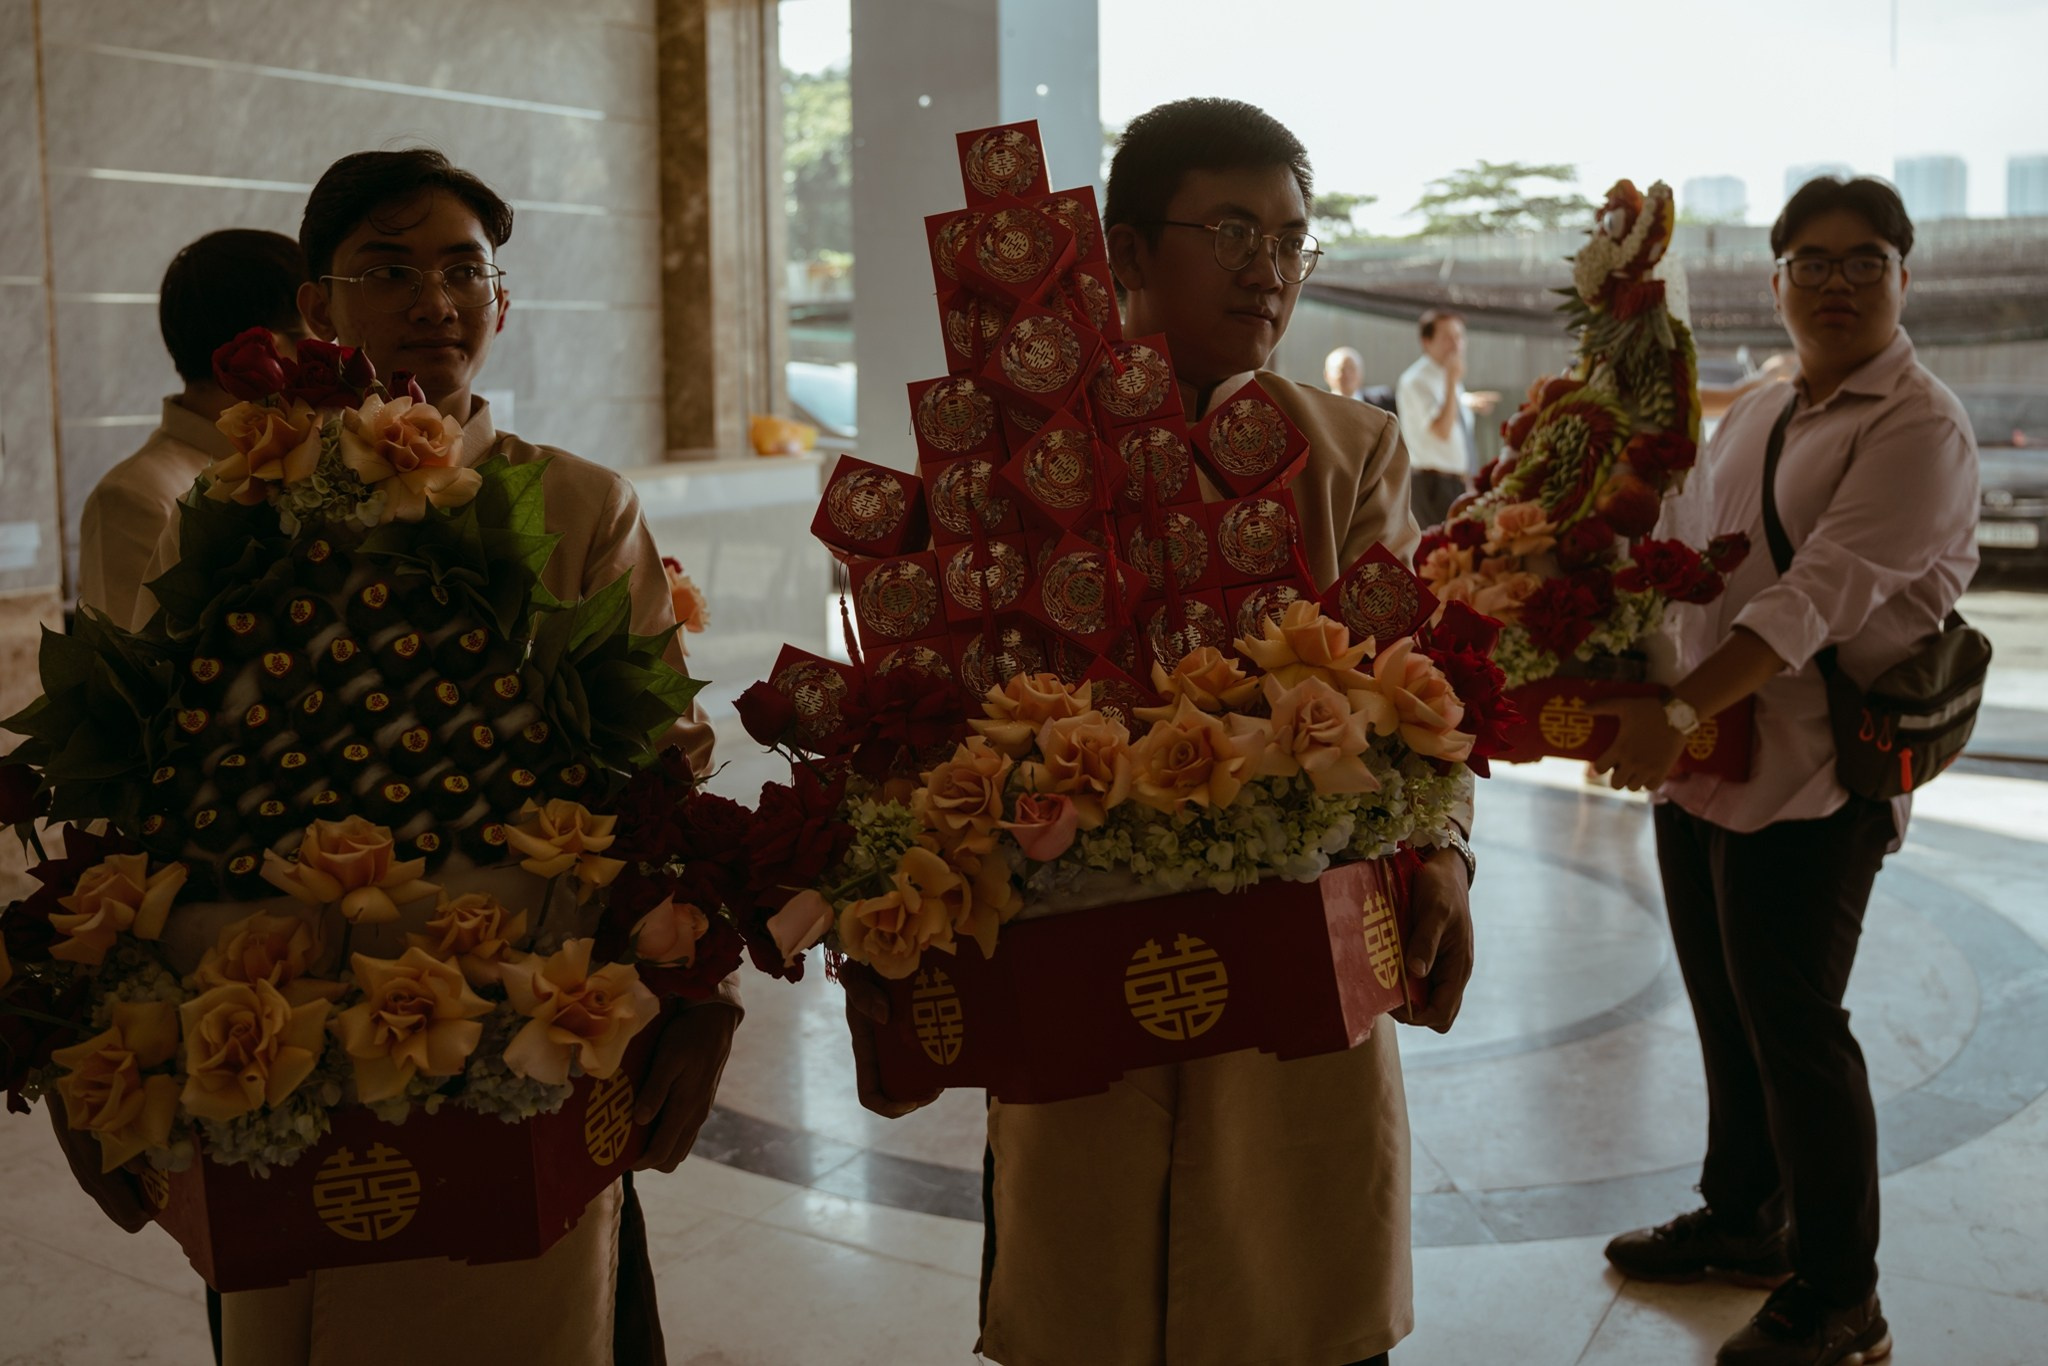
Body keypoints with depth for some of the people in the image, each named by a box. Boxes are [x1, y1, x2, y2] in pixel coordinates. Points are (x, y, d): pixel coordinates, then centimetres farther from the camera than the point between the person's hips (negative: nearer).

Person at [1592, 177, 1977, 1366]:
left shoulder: (1919, 427, -11)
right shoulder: (1755, 417, 15)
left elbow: (1824, 593, -23)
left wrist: (1679, 711, -30)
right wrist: (1639, 698, 7)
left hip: (1811, 779, -7)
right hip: (1698, 765, 7)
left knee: (1794, 1027, -1)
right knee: (1728, 1013, 17)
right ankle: (1743, 1219, 35)